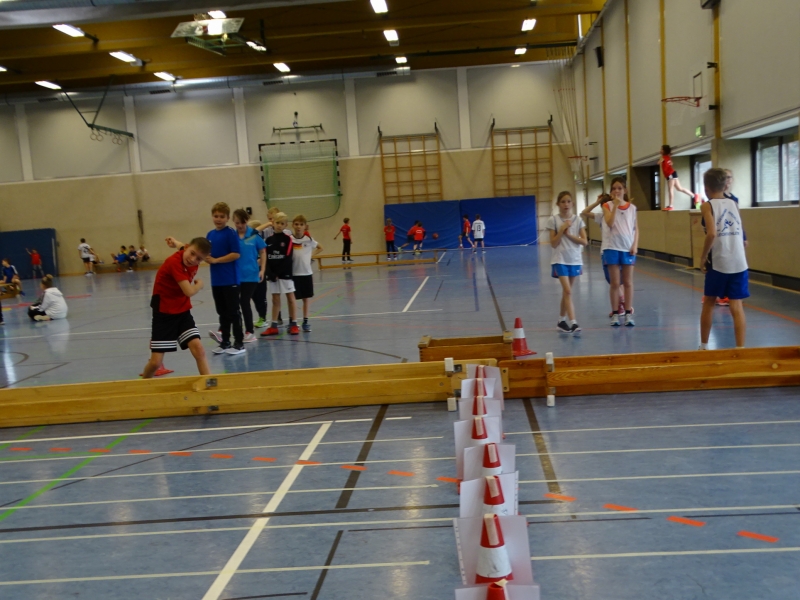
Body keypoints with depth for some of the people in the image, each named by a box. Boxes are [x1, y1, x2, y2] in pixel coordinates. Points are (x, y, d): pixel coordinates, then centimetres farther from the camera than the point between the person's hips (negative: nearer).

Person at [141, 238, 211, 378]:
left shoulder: (194, 261, -4)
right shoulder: (174, 262, -27)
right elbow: (189, 291, -34)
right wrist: (199, 284, -14)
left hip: (183, 312, 6)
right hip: (164, 314, -6)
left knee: (198, 349, -12)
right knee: (156, 362, -2)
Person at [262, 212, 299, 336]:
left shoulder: (287, 238, -4)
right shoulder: (269, 240, 5)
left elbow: (287, 258, -10)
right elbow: (266, 258, 3)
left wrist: (278, 273, -14)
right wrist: (270, 273, -11)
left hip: (285, 274, -3)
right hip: (272, 275, 4)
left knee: (290, 298, 2)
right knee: (275, 300, 9)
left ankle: (293, 325, 7)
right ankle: (274, 327, 13)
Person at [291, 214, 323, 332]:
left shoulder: (309, 239, 0)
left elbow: (320, 248, 17)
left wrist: (312, 255, 3)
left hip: (306, 273, 2)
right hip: (293, 273, -2)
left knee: (306, 298, 9)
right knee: (292, 298, 2)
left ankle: (305, 322, 19)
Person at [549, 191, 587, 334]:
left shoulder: (578, 220, 2)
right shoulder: (554, 220, -4)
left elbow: (584, 242, -3)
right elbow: (553, 244, -6)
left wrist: (569, 234, -12)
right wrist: (562, 229, -15)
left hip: (575, 260, 3)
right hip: (560, 260, -3)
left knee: (566, 291, 11)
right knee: (568, 291, -13)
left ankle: (562, 321, 23)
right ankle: (573, 322, -17)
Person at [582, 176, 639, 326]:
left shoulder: (632, 207, 6)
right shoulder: (607, 205, 1)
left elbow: (636, 228, 7)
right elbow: (610, 223, -15)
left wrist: (635, 245, -4)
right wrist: (615, 205, -17)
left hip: (628, 248, 1)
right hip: (612, 248, -1)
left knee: (628, 282, 6)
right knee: (615, 283, 2)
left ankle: (628, 314, 12)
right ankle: (615, 314, 9)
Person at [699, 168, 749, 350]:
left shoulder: (707, 206, -3)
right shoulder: (734, 203, 12)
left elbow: (712, 234, -17)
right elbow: (740, 233, 14)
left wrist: (703, 257, -7)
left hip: (719, 262, -3)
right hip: (739, 262, 4)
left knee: (708, 303, 13)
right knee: (737, 306, 3)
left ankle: (704, 347, 23)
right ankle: (740, 348, -3)